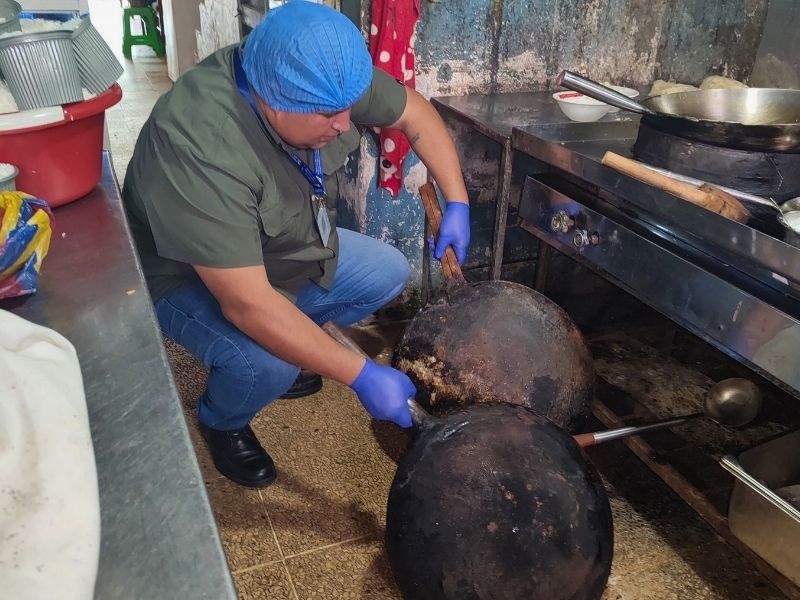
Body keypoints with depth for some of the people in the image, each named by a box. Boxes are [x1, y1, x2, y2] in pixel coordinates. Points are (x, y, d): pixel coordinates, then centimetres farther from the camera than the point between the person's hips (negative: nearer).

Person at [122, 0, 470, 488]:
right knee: (266, 364, -31)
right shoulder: (198, 148, -40)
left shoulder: (324, 78, -21)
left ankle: (291, 346, 18)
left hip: (291, 250, 7)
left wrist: (457, 203, -9)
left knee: (388, 274, -1)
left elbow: (416, 113, -3)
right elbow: (246, 303, -40)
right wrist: (362, 376, -37)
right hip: (192, 278, -6)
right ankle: (222, 423, 5)